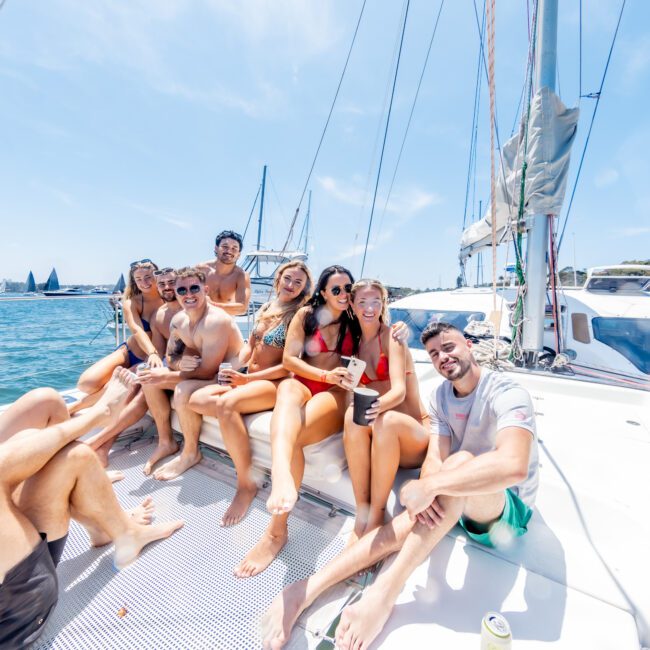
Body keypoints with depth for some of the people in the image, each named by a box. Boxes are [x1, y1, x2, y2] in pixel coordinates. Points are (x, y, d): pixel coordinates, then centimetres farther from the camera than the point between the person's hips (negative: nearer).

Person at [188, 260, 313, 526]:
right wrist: (234, 368, -3)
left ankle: (246, 484, -16)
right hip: (246, 379, 7)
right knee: (196, 399, -13)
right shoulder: (265, 308, 13)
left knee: (226, 404, -32)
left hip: (274, 384, -6)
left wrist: (248, 379, -16)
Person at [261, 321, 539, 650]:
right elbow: (434, 459, -12)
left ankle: (385, 590, -36)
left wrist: (427, 485, -39)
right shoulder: (440, 397, -2)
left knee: (461, 461, -36)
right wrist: (426, 495, -35)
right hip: (458, 501, 5)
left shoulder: (507, 394, -22)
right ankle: (306, 589, -20)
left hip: (508, 509, -5)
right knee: (401, 528, -23)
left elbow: (513, 466, -42)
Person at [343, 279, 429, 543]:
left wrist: (379, 405, -42)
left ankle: (377, 513, -20)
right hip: (379, 436, 3)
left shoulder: (392, 336, -7)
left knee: (387, 420, -36)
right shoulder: (356, 342, 8)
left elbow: (399, 390, -20)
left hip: (414, 437, -3)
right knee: (353, 415, -29)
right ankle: (362, 509, -21)